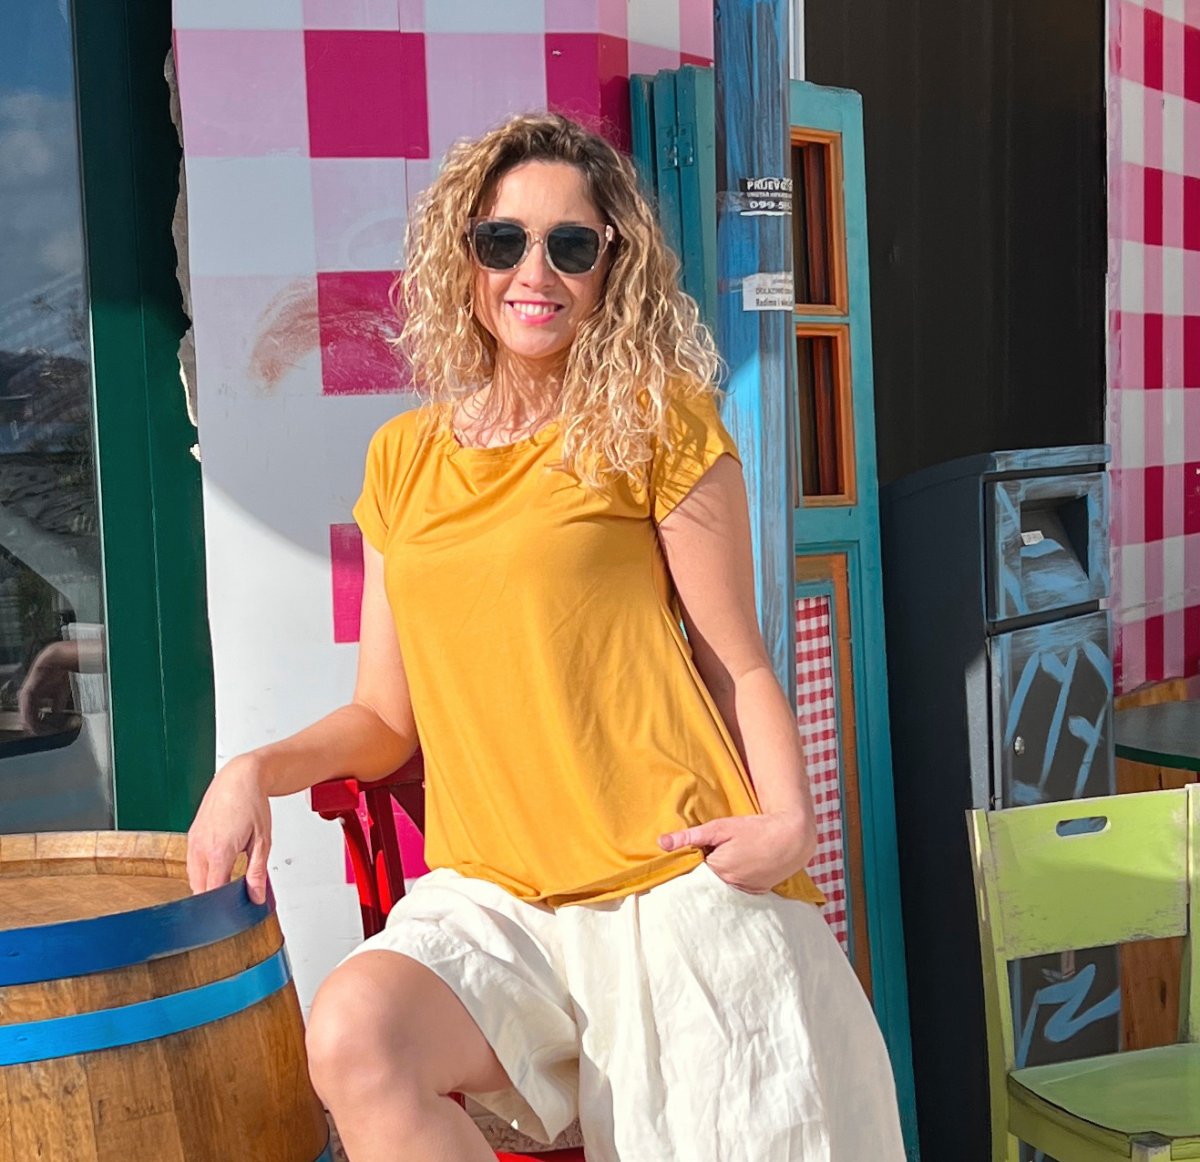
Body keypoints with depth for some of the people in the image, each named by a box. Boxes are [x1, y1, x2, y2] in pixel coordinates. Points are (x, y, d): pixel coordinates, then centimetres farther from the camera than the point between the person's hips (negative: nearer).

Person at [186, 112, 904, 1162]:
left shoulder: (658, 424, 1)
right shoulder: (403, 460, 12)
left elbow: (735, 662, 2)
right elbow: (385, 718, 16)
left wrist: (790, 815, -14)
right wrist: (258, 770, -1)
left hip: (677, 885, -2)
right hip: (488, 898, 3)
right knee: (351, 1035, -25)